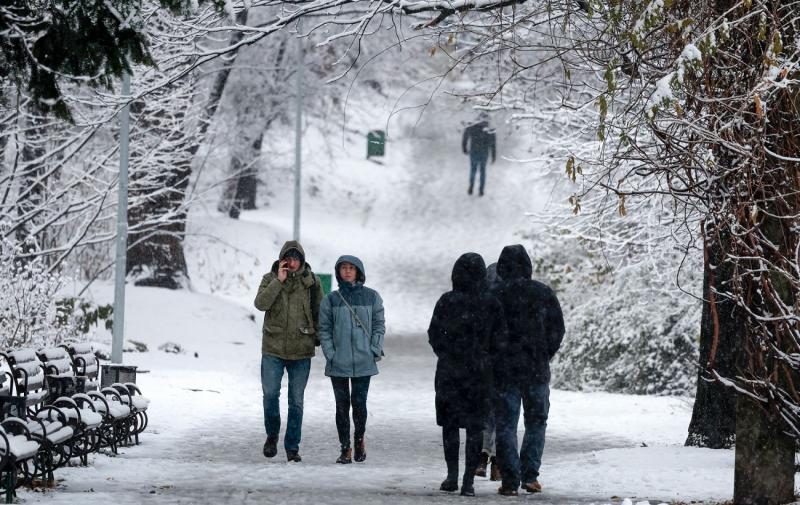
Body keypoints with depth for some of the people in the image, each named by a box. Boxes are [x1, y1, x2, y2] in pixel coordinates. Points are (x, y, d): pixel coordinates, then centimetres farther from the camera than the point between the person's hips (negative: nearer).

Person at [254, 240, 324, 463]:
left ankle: (292, 447, 12)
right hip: (273, 348, -1)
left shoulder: (311, 281, 1)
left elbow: (319, 311, 9)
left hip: (301, 351, 1)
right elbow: (261, 303, -16)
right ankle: (272, 435, 18)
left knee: (296, 401, 4)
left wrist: (320, 337, 4)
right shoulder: (270, 279, 0)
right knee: (270, 394, -6)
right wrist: (279, 281, -19)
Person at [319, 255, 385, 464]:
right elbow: (324, 329, 5)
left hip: (363, 361, -1)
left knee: (359, 403, -4)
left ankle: (359, 438, 21)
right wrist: (330, 354, -6)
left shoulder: (372, 297, 5)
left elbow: (378, 326, 6)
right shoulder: (331, 300, 5)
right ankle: (345, 448, 9)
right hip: (338, 363, 1)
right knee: (342, 405, 2)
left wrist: (375, 351, -5)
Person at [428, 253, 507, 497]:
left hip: (449, 369, 0)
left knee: (449, 423, 14)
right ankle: (469, 481, -1)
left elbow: (434, 335, -2)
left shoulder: (447, 301, -8)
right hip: (479, 372, 0)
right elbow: (500, 340, -4)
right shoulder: (491, 304, -6)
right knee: (475, 426, 5)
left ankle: (452, 476, 12)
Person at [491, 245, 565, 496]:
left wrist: (491, 360, 7)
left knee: (505, 425, 4)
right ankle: (530, 475, 9)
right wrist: (545, 356, 12)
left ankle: (510, 479, -2)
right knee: (536, 422, 14)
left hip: (503, 370, -1)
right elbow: (557, 328, 1)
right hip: (537, 370, 1)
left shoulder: (494, 296, -7)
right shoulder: (543, 293, -1)